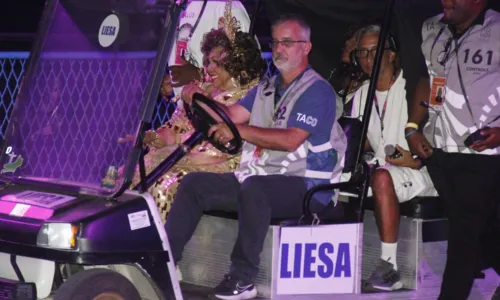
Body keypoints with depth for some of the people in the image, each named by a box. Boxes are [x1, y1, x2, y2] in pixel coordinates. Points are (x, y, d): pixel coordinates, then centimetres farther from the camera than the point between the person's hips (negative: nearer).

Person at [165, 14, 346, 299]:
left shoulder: (318, 90, -8)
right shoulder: (266, 88, 20)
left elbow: (291, 139, -20)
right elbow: (232, 115, 12)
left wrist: (239, 131, -25)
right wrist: (199, 98, -6)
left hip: (305, 187, -8)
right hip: (259, 178, 8)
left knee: (253, 187, -38)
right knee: (194, 183, -2)